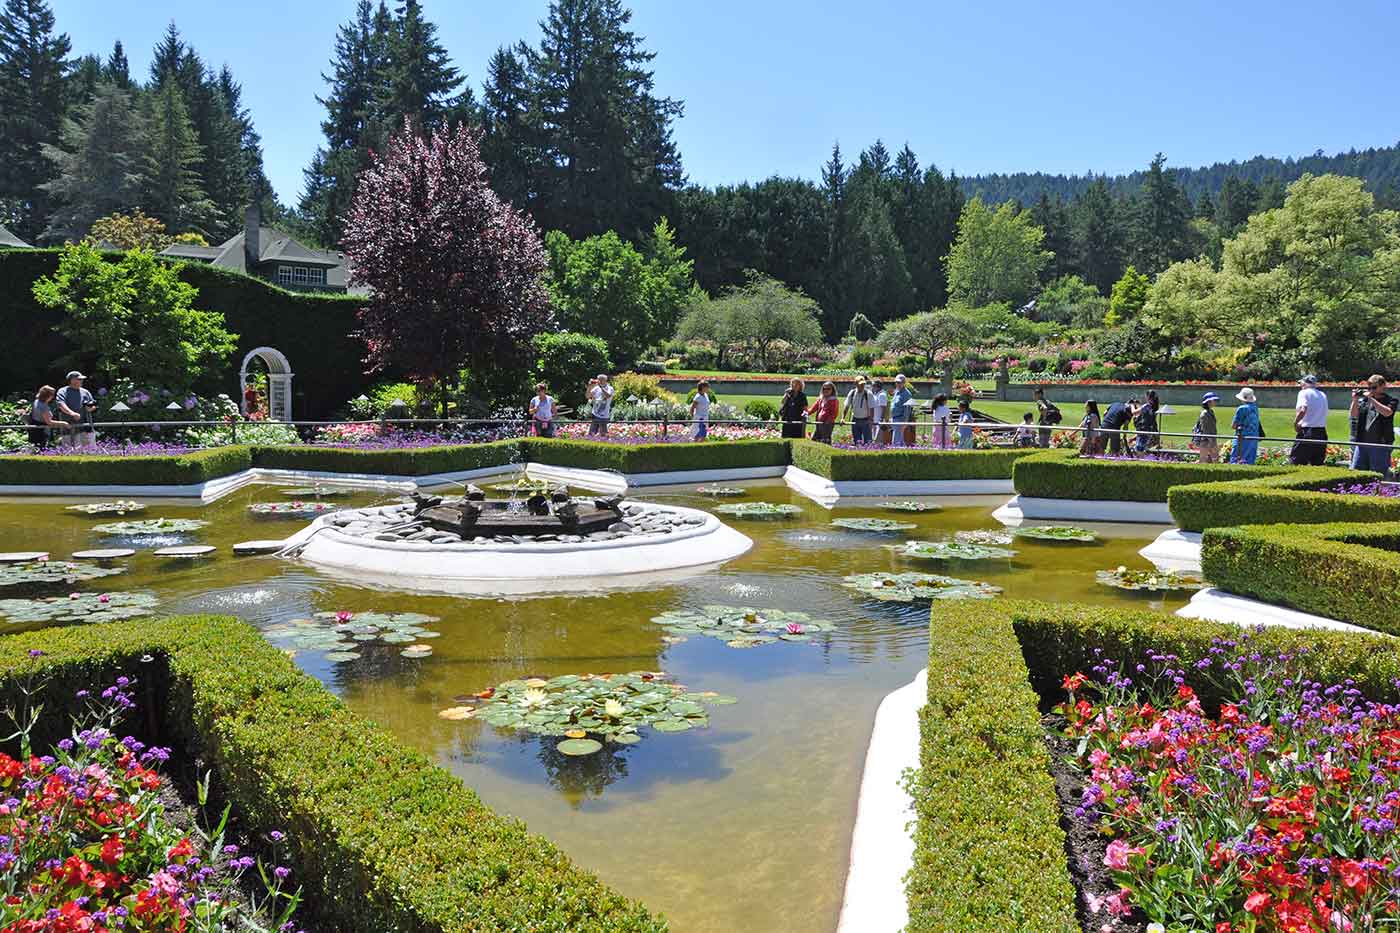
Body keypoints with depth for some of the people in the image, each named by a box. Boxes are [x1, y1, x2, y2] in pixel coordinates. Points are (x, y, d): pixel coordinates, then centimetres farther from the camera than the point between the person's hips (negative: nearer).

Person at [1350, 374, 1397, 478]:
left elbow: (1387, 412, -18)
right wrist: (1355, 400, -6)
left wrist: (1371, 399, -16)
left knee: (1379, 475, -2)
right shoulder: (1364, 400, 12)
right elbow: (1354, 415, 7)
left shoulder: (1391, 400, 1)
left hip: (1380, 444, -4)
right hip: (1362, 443, 4)